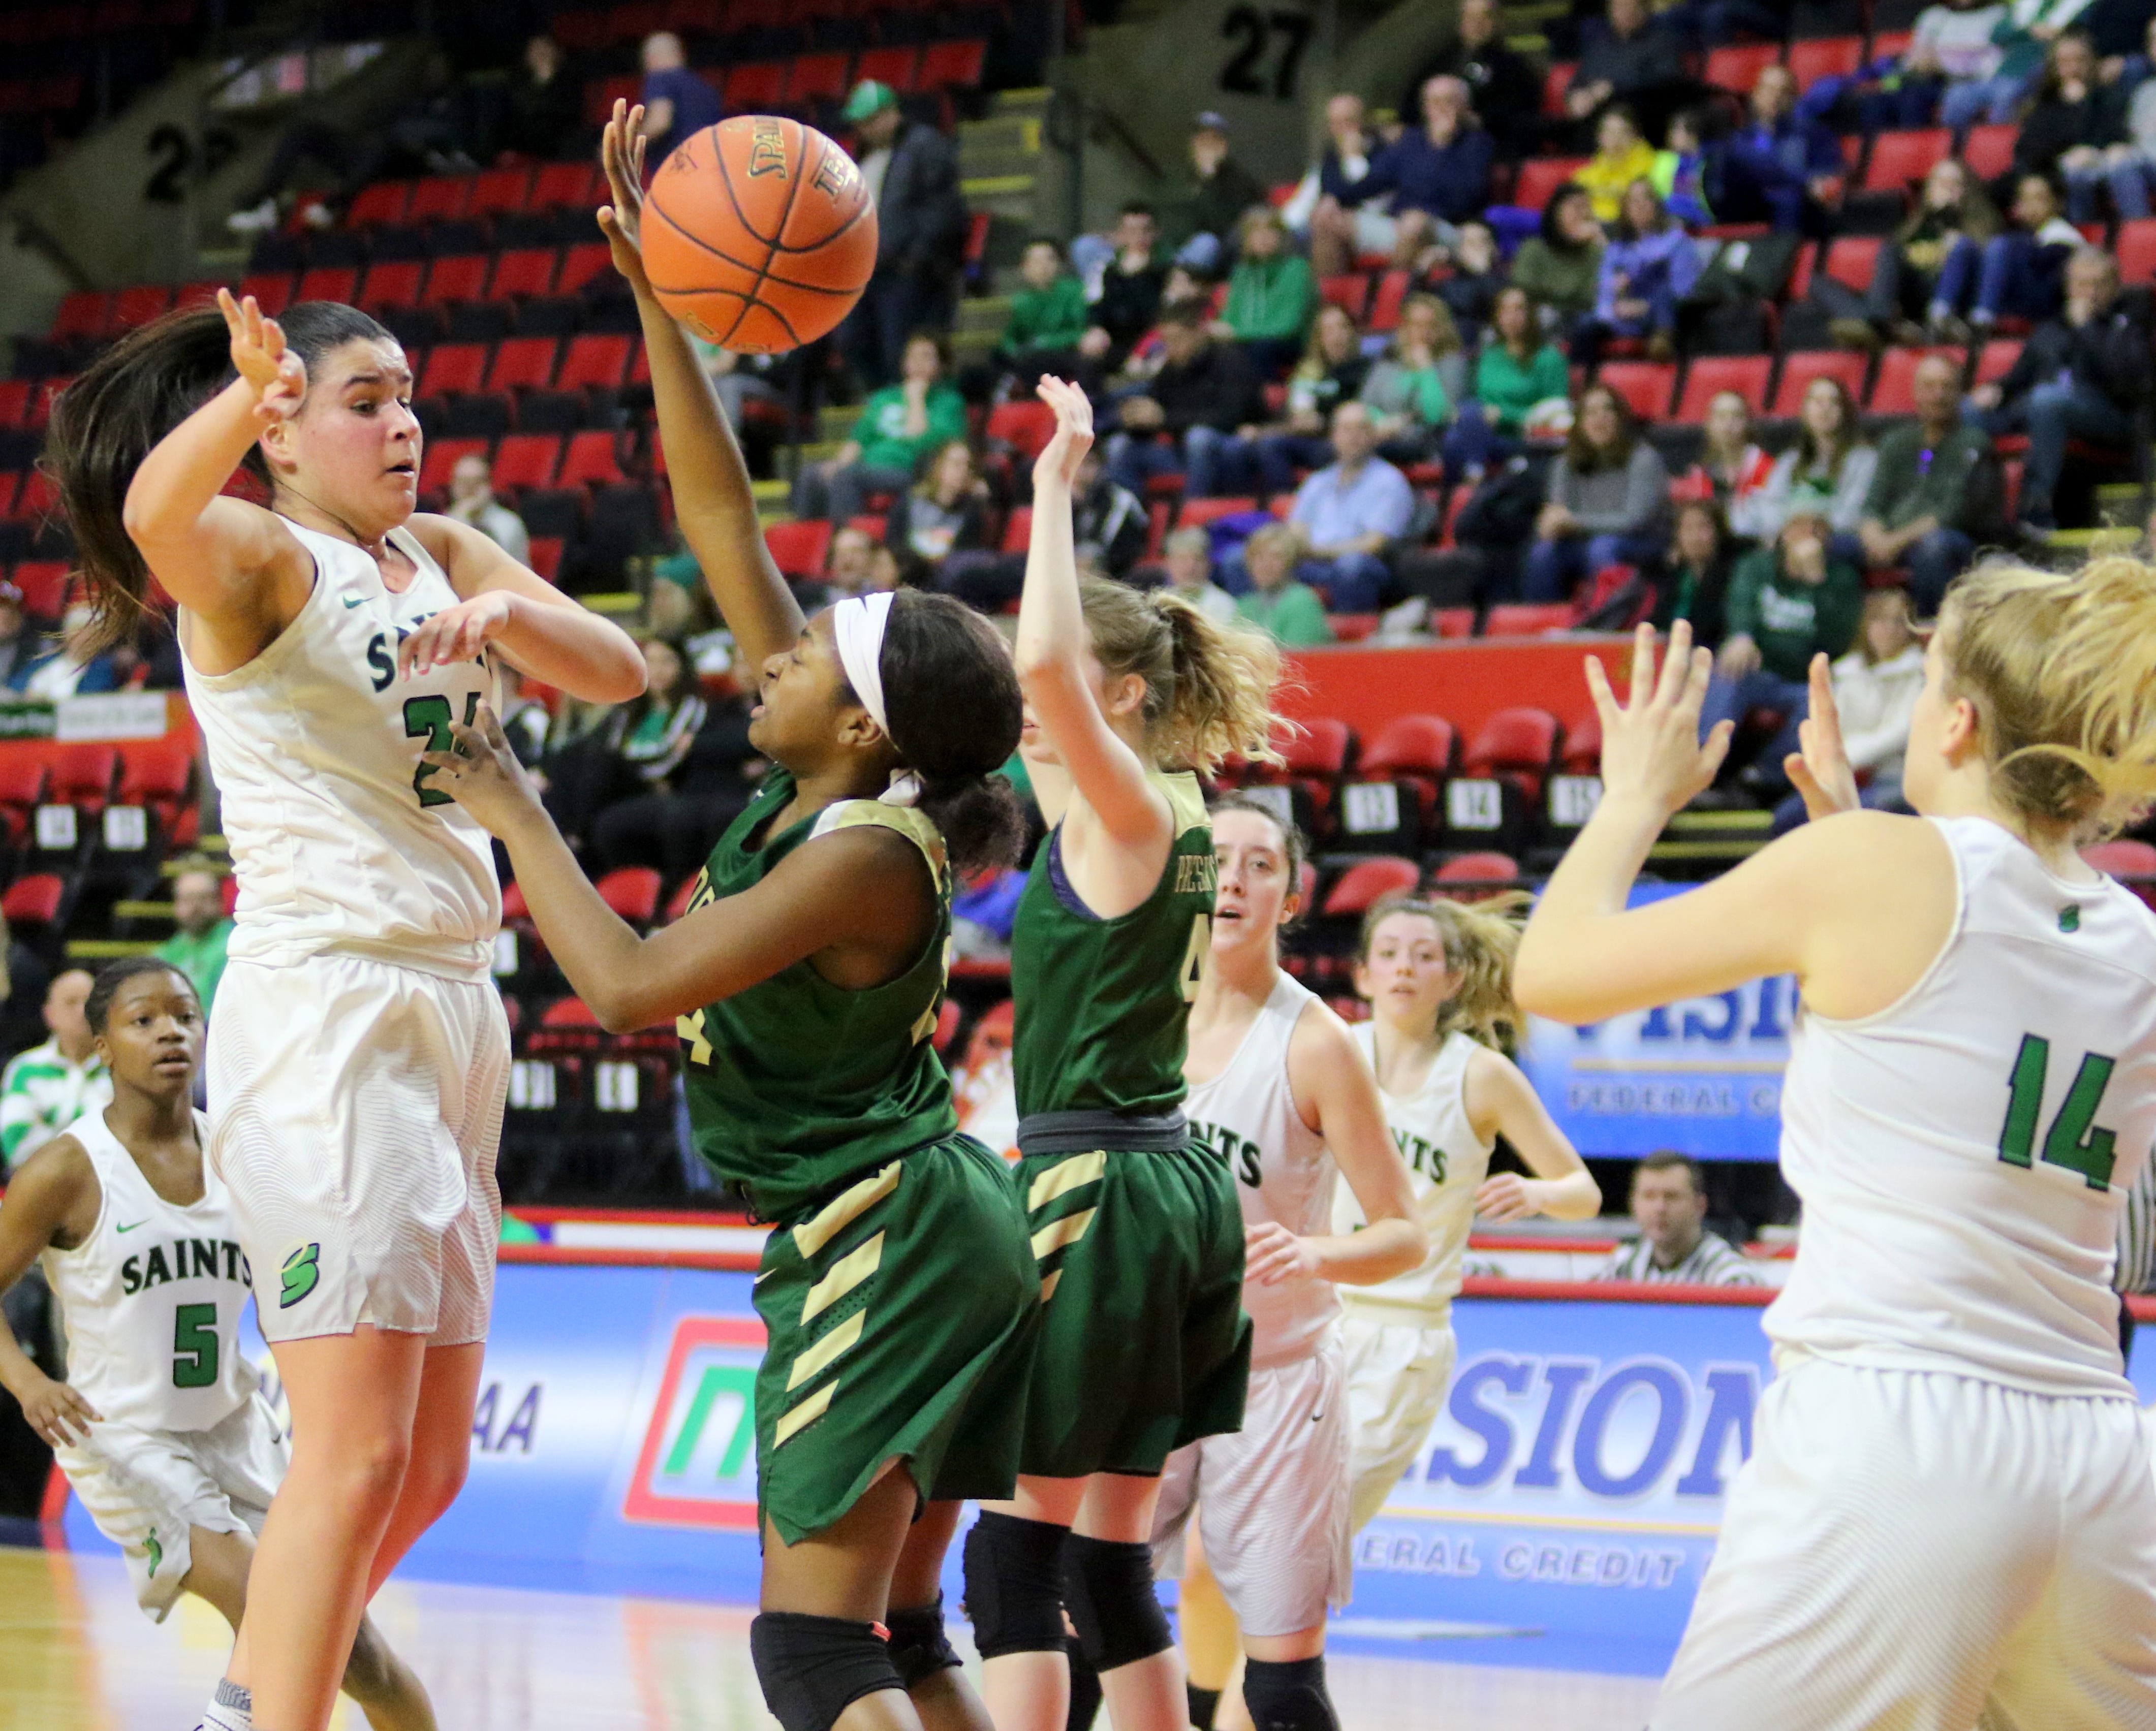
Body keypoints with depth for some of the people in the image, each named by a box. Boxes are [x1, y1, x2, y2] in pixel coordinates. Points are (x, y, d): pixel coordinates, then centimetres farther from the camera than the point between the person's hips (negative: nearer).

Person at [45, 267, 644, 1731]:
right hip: (322, 1007, -8)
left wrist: (502, 611, -11)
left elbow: (619, 672, 7)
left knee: (431, 1466, 11)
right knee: (358, 1453, -17)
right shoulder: (257, 554, -4)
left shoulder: (437, 553, 17)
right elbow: (156, 509, -28)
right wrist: (255, 385, -45)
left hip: (451, 1010, 8)